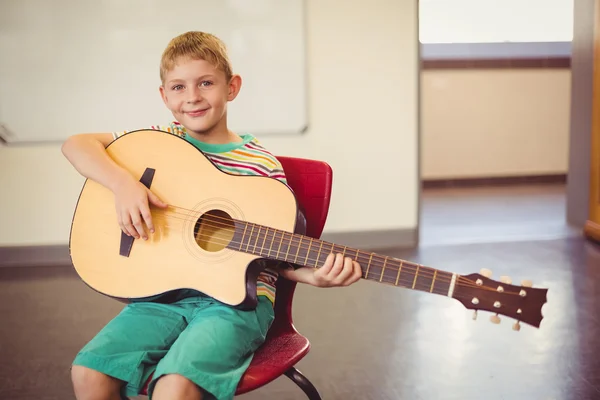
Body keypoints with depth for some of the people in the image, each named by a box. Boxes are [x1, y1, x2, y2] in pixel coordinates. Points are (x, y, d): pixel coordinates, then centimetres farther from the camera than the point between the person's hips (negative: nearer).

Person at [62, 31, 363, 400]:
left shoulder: (262, 165, -2)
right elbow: (76, 144, 2)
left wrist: (312, 275, -20)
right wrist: (122, 182, -16)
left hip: (236, 297, -3)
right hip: (164, 293, 4)